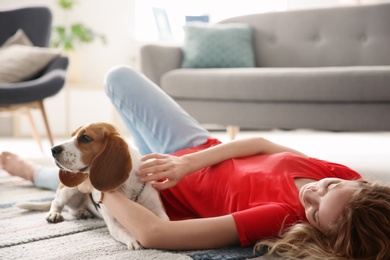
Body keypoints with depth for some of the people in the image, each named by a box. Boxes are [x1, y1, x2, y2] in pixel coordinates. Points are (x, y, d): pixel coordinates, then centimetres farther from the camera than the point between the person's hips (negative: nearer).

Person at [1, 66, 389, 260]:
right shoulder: (346, 178, -27)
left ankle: (33, 171, 52)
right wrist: (189, 162, -25)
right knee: (119, 76, 11)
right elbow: (262, 144, -14)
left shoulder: (280, 217, -45)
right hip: (196, 151, 6)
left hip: (168, 193, -5)